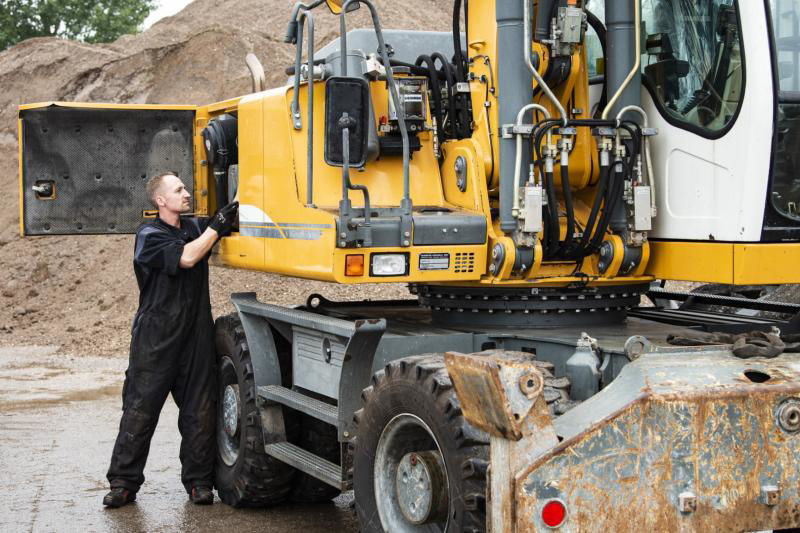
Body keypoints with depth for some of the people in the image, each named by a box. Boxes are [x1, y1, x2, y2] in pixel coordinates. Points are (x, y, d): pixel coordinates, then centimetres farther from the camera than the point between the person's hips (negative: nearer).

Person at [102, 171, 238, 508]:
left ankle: (198, 481, 13)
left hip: (196, 337, 5)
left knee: (200, 411, 4)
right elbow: (186, 257, -19)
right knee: (140, 409, -1)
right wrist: (218, 224, -15)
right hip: (155, 339, -5)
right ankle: (123, 482, 6)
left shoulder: (195, 227, 14)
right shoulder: (149, 236, -5)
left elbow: (235, 213, 10)